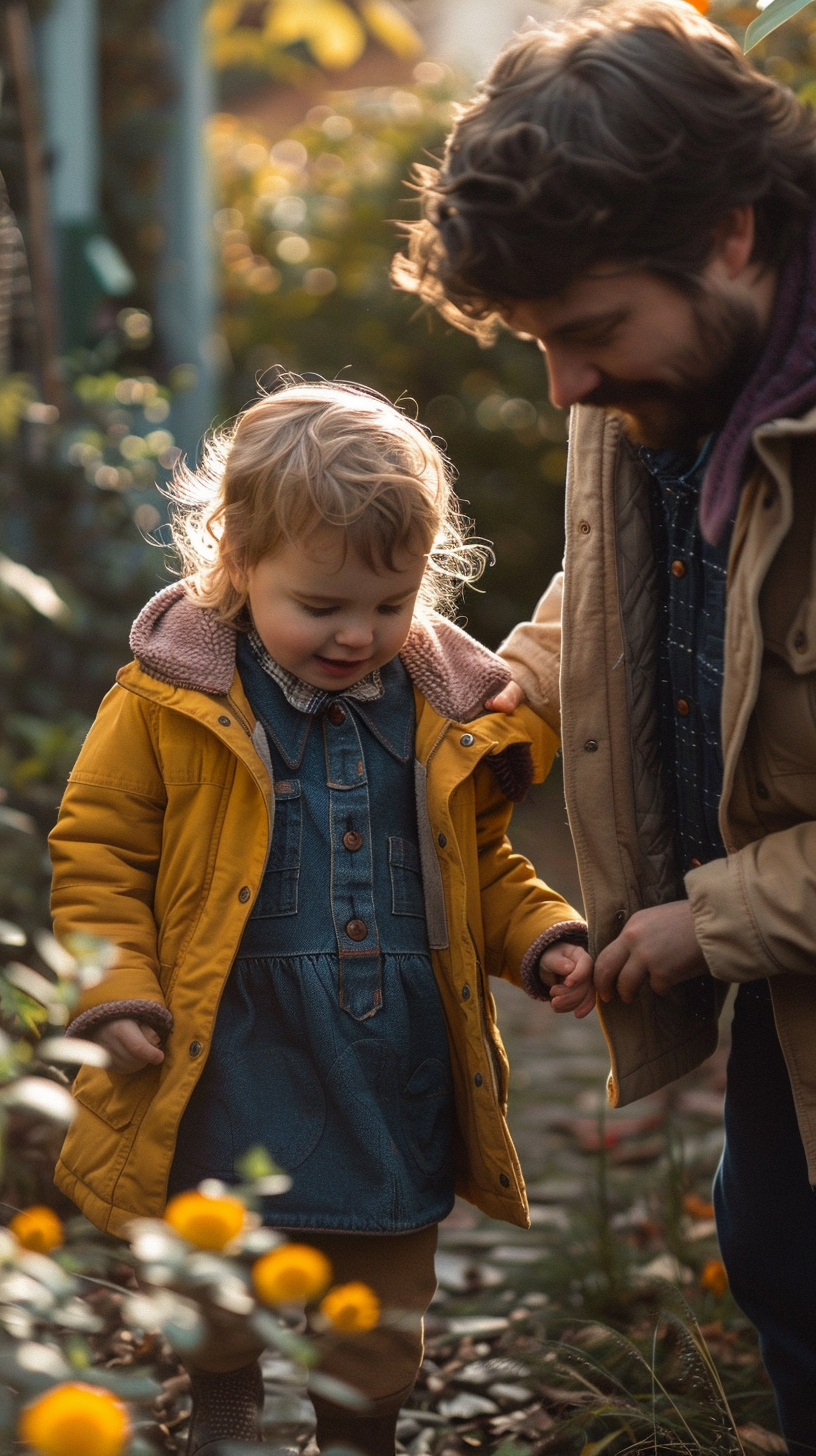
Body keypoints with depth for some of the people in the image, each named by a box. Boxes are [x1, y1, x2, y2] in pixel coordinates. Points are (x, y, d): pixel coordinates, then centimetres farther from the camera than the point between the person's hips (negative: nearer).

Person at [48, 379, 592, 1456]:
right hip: (230, 1077, -3)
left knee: (381, 1327, 14)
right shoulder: (168, 707, -6)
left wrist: (544, 938, 1)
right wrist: (117, 995, -11)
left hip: (394, 1081, 3)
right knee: (218, 1309, 8)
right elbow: (95, 854, -1)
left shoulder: (448, 714, 5)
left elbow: (483, 867, 17)